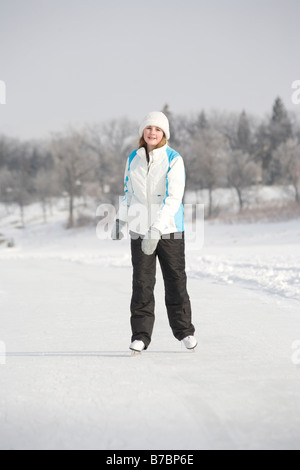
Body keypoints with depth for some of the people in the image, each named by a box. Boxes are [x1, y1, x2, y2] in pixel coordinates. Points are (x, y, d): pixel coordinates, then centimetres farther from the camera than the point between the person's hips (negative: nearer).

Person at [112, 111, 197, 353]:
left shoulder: (174, 159, -10)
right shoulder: (133, 159, 6)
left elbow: (174, 198, -18)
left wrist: (157, 229, -26)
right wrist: (121, 219, 14)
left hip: (169, 230, -3)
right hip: (140, 229, 3)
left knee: (176, 280, 6)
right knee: (142, 283, -2)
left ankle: (184, 330, 23)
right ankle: (140, 335, 5)